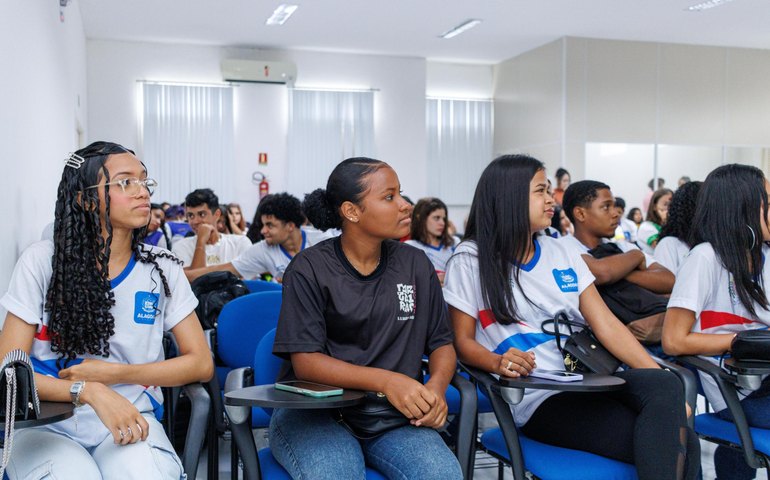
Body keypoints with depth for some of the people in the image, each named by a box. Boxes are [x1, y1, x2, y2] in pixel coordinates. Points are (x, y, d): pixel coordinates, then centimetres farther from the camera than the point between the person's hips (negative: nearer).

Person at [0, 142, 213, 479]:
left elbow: (201, 363, 2)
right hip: (48, 423, 1)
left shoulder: (162, 269, 1)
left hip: (130, 420, 0)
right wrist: (92, 392, -24)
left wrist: (113, 373, -10)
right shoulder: (42, 262, -3)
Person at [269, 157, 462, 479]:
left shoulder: (415, 265, 7)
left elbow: (441, 342, 12)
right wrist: (385, 381, -25)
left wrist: (437, 386, -11)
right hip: (314, 409, -3)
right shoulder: (310, 269, -4)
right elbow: (305, 361, -11)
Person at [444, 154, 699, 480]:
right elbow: (463, 341, 1)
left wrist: (665, 383, -3)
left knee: (665, 386, -28)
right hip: (539, 400, -5)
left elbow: (607, 326, 9)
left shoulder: (561, 253, 16)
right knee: (673, 442, -26)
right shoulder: (470, 260, 1)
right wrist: (498, 362, -22)